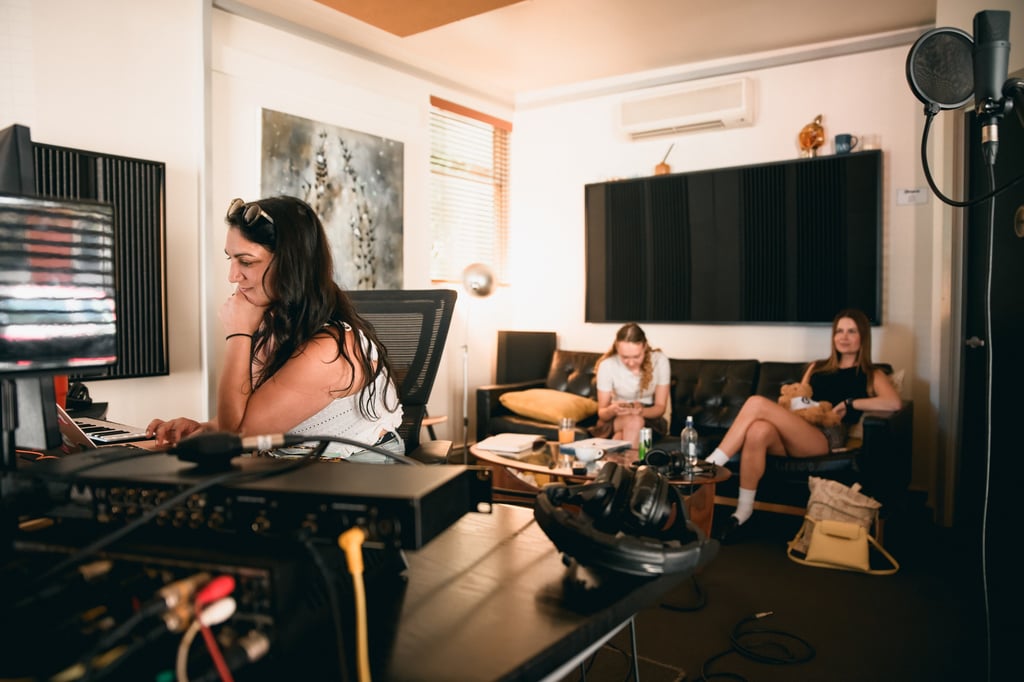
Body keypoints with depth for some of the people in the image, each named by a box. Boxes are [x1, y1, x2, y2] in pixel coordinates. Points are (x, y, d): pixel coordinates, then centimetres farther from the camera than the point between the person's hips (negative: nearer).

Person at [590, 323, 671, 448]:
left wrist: (642, 411, -31)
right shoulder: (607, 365, -16)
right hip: (615, 419, -1)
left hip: (649, 416, 1)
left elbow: (661, 407, -9)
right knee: (633, 420, -35)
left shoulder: (660, 361, -15)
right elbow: (602, 413, -10)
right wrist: (612, 410, -34)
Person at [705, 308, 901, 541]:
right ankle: (743, 511, -27)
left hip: (827, 438, -4)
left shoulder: (871, 375, 18)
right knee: (758, 430, -36)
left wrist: (849, 404, -6)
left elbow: (894, 403, -2)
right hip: (792, 436, 4)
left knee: (757, 403, -28)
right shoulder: (817, 367, 32)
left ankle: (710, 465, -24)